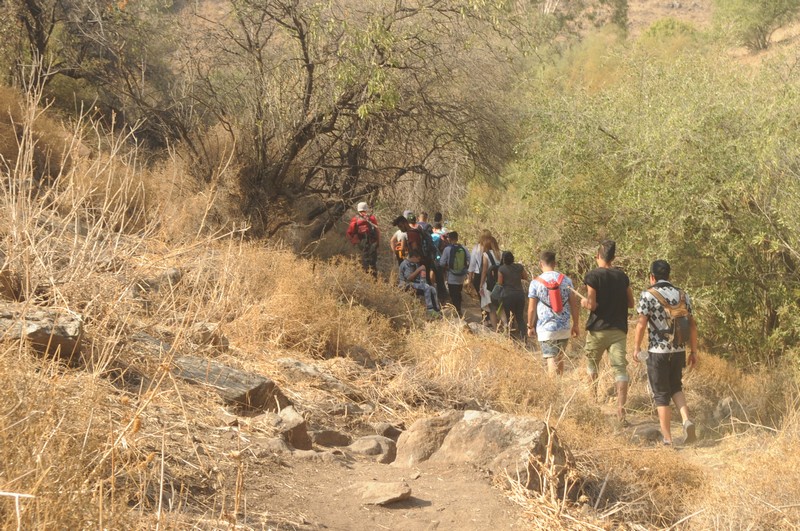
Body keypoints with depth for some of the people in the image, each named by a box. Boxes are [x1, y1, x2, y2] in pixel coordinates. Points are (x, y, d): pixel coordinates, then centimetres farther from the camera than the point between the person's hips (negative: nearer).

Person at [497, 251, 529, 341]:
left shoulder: (501, 269, -10)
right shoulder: (519, 267, -1)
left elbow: (500, 283, -9)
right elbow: (526, 277, 10)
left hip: (508, 295, -3)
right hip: (520, 294, 3)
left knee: (509, 318, 8)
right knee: (520, 317, 12)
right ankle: (523, 336, 1)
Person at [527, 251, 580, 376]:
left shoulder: (536, 283, -7)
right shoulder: (566, 280, 1)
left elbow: (532, 308, -5)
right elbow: (574, 304, 3)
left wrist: (530, 326, 7)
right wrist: (576, 324, 12)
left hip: (545, 328, -3)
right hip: (564, 328, 4)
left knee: (551, 360, -2)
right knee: (560, 358, 18)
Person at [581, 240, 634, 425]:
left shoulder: (593, 276, -9)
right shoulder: (622, 276, 5)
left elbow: (592, 305, -14)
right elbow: (630, 303, 11)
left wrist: (584, 302, 6)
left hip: (598, 329, -2)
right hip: (619, 330, 2)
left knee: (592, 365, 19)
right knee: (620, 368, -3)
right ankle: (621, 411, -13)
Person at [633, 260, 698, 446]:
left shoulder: (648, 295, -7)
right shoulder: (682, 295, 7)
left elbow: (641, 324, -12)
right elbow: (692, 325, 7)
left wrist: (636, 348, 0)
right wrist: (693, 351, 13)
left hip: (658, 351, -4)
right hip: (679, 350, 4)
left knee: (661, 394, 5)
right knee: (676, 387, 23)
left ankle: (667, 438, 6)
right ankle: (687, 420, 1)